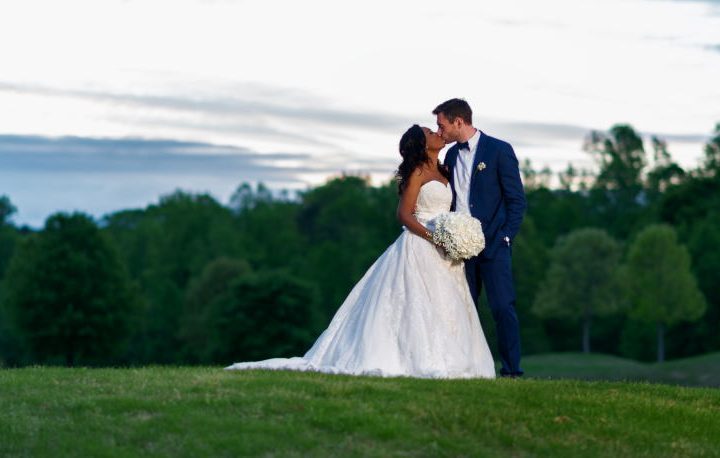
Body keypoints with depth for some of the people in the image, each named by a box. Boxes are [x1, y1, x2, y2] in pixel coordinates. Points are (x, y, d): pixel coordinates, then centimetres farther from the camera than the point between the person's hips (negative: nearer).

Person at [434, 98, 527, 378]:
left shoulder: (499, 150, -4)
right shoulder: (452, 155, 15)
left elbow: (517, 200, -5)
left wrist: (504, 238, -12)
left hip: (492, 244, -6)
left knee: (503, 308, -8)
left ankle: (511, 370, -6)